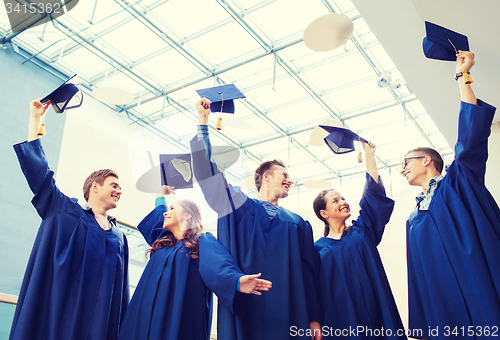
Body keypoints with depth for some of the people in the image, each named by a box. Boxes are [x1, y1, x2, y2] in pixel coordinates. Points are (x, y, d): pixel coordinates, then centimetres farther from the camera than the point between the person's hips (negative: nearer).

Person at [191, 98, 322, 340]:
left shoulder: (297, 224, 18)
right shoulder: (238, 205, 12)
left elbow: (307, 272, 11)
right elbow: (207, 171, 6)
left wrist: (313, 318, 3)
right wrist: (203, 121, 4)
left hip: (287, 312, 2)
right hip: (244, 310, -2)